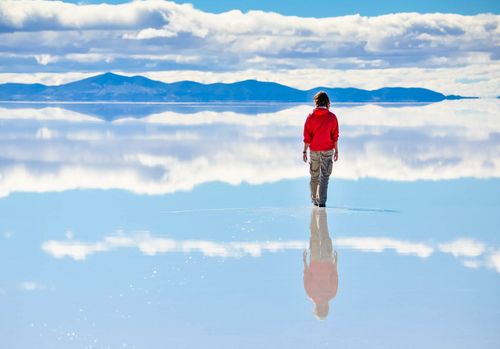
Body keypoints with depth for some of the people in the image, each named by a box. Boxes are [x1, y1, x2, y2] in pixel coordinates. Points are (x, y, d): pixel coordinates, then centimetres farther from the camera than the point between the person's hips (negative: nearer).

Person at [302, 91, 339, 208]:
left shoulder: (311, 117, -6)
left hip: (314, 150, 1)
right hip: (328, 150, -1)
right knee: (325, 176, 0)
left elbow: (307, 136, -4)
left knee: (314, 175, 15)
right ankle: (322, 201, -12)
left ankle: (315, 200, 24)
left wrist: (305, 151, 2)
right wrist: (336, 151, 4)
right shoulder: (332, 117, -7)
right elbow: (335, 136, -4)